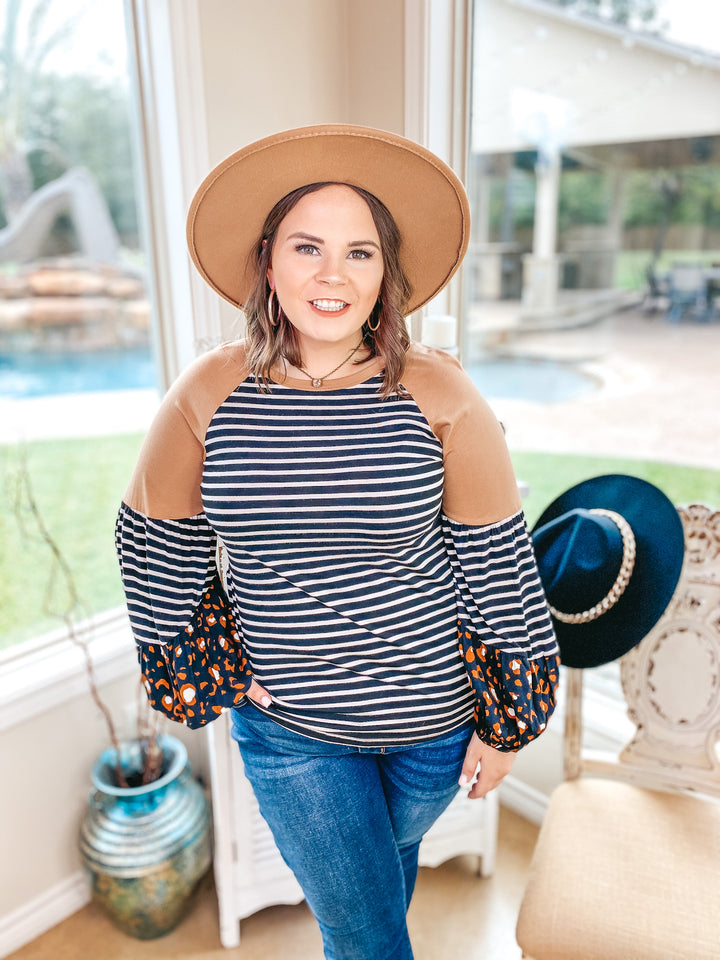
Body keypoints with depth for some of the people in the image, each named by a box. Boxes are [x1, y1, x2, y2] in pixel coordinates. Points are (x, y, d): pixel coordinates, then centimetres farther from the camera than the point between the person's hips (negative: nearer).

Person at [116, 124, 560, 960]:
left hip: (437, 710, 1)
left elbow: (499, 565, -10)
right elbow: (154, 544, 1)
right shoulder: (208, 393, -12)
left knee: (392, 857, 30)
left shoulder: (438, 396, -16)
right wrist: (213, 668, 1)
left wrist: (506, 725, -4)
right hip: (286, 724, 0)